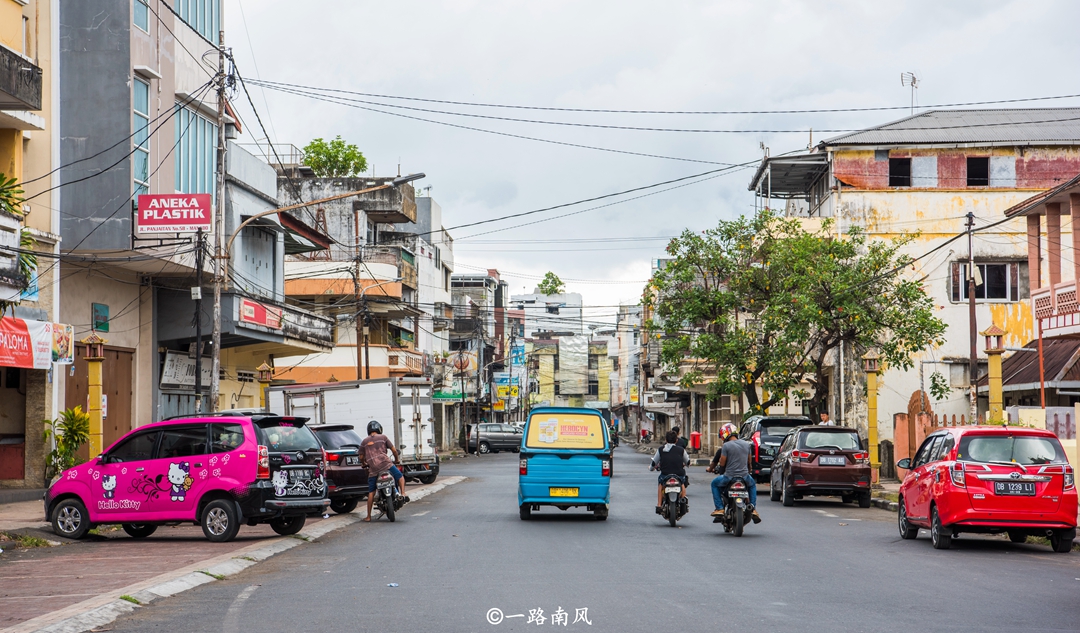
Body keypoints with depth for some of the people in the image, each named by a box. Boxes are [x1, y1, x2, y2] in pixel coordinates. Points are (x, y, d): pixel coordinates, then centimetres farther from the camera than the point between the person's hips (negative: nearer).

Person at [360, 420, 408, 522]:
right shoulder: (383, 437, 10)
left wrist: (364, 464, 42)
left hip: (372, 468, 2)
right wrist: (397, 460, 26)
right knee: (400, 477, 16)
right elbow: (394, 450, 10)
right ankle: (402, 494, -8)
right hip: (385, 463, -2)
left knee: (371, 492, 6)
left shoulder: (364, 441, 16)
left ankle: (368, 516, 7)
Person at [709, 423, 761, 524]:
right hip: (744, 476, 4)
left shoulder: (726, 446, -12)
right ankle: (753, 509, 21)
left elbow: (722, 463, -10)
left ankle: (719, 508, 12)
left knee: (715, 484, 23)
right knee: (753, 485, 36)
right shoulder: (746, 444, 5)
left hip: (730, 476, -4)